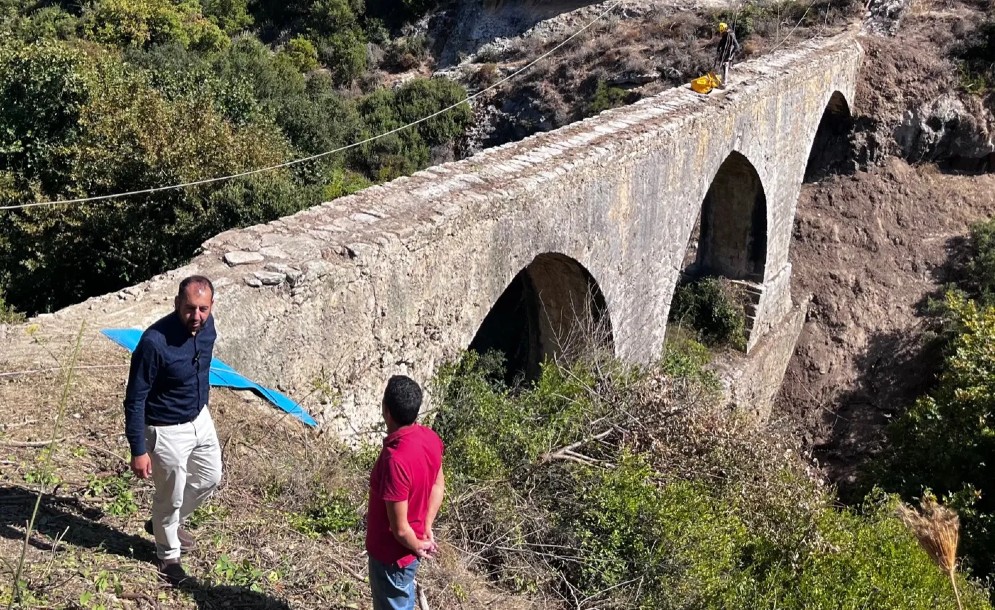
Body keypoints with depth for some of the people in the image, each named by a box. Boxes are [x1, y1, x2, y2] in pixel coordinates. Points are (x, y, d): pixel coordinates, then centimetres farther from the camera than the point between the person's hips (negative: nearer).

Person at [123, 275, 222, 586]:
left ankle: (167, 523, 48)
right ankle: (169, 554, 38)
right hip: (167, 431, -7)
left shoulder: (206, 325, -12)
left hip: (200, 419, 7)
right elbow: (135, 400, -24)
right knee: (171, 496, 12)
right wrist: (139, 450, -21)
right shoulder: (155, 342, -32)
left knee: (209, 478, 23)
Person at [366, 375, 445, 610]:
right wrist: (426, 528, 8)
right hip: (408, 548, 8)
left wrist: (417, 546, -9)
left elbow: (399, 528, -28)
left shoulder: (395, 460, -36)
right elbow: (438, 485, 6)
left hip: (393, 553, -8)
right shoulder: (430, 438, -10)